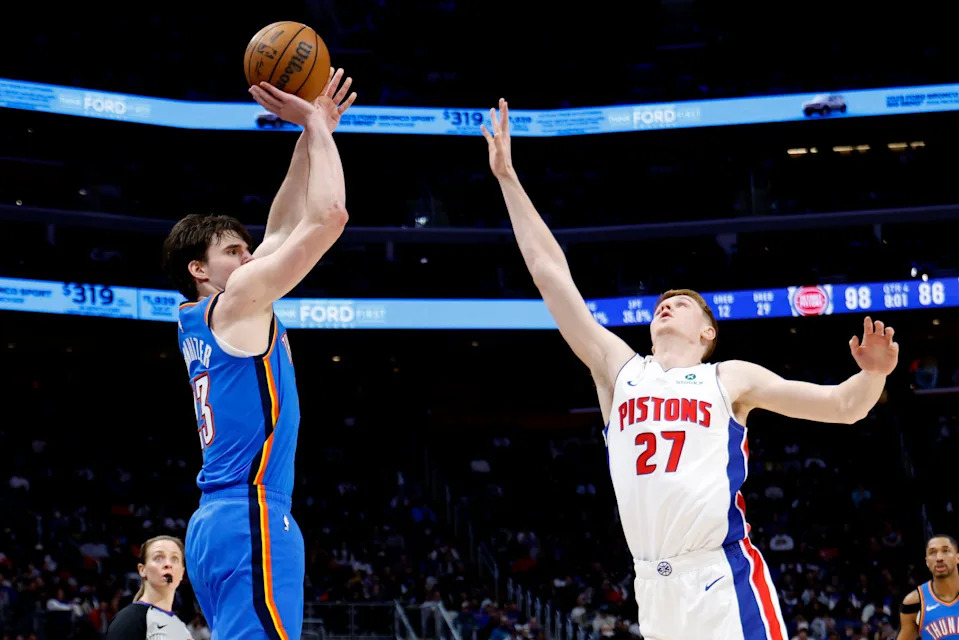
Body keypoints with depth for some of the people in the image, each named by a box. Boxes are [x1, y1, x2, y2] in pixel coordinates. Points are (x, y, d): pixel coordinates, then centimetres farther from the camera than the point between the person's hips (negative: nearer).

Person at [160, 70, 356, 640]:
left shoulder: (199, 319, 21)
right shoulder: (237, 300, -4)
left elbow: (282, 229, 27)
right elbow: (329, 215, -8)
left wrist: (312, 133, 25)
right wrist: (315, 125, 4)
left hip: (220, 522, 10)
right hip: (251, 522, -10)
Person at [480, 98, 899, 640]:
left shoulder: (730, 379, 11)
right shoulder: (620, 369, 17)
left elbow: (844, 406, 9)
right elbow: (549, 270, 17)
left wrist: (874, 374, -13)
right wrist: (508, 178, 17)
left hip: (724, 580, -3)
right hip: (653, 587, 3)